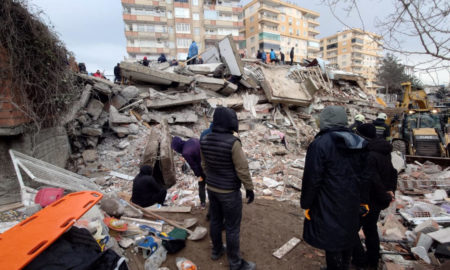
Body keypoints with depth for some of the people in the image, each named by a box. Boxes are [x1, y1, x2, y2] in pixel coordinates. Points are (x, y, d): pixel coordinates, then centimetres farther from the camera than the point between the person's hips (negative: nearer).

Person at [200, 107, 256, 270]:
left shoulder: (206, 140, -6)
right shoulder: (233, 142, -26)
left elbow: (205, 165, 6)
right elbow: (242, 168, -21)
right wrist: (249, 188, -8)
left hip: (212, 187, 7)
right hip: (229, 191, -6)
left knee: (216, 220, 24)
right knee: (232, 227, 10)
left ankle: (217, 250, 44)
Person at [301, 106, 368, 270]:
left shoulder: (320, 144, -19)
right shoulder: (358, 143, 1)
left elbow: (312, 179, -18)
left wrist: (306, 204, -7)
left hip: (330, 205, -7)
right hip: (352, 202, 7)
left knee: (331, 240, 8)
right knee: (347, 236, 23)